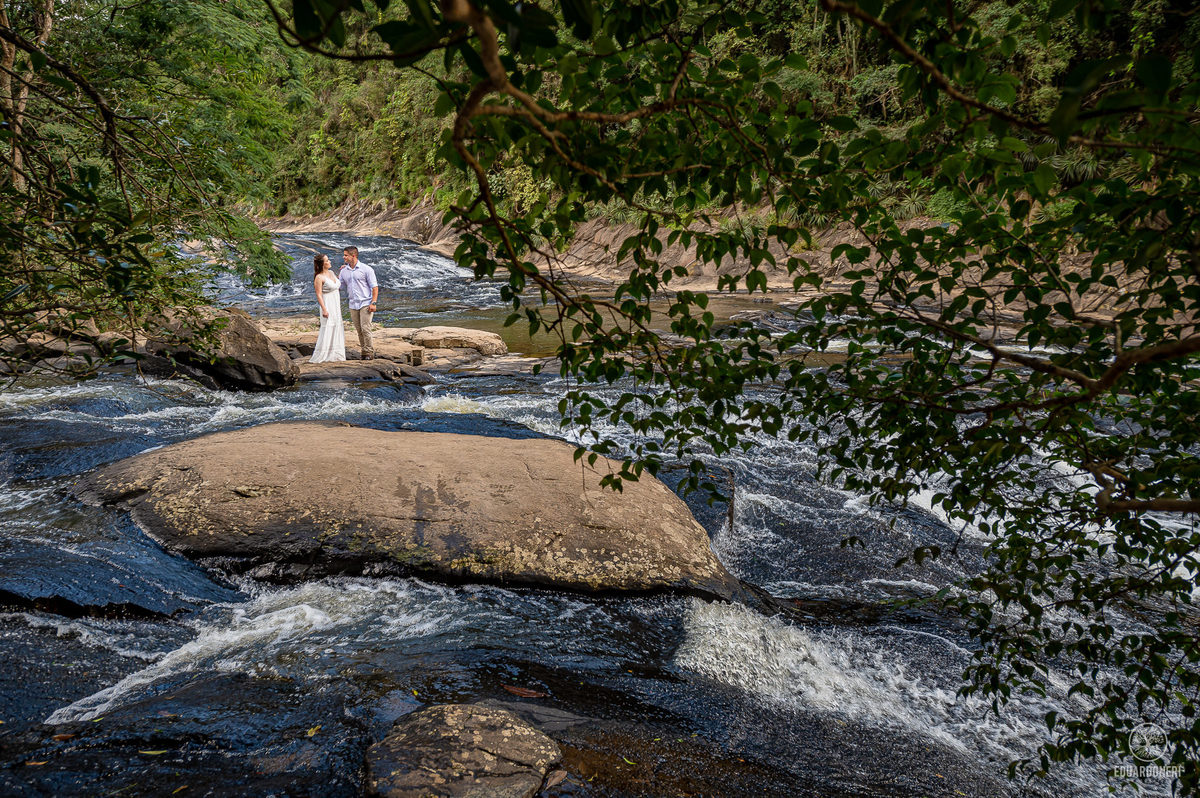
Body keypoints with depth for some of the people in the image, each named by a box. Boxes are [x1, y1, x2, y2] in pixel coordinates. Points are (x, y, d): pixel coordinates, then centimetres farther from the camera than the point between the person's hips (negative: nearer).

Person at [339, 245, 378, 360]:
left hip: (366, 304, -5)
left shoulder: (366, 269, -4)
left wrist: (373, 303, -13)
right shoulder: (344, 271, 10)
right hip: (353, 305, 5)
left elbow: (375, 287, -4)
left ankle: (369, 352, -2)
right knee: (359, 330, 6)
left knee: (365, 329, -11)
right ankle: (364, 351, 14)